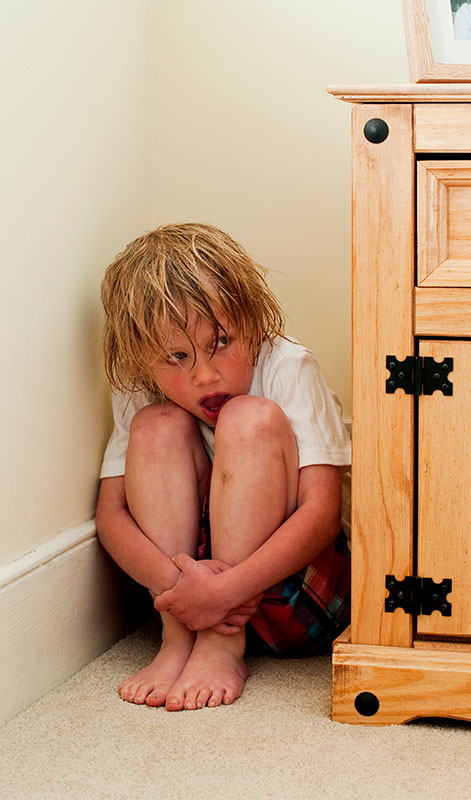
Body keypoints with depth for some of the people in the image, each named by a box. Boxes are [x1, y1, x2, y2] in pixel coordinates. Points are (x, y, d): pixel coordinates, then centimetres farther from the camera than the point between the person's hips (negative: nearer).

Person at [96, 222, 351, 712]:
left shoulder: (289, 369, -15)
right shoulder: (138, 396, -3)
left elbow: (322, 511, -23)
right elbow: (111, 514, -10)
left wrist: (225, 589, -34)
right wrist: (172, 580, -31)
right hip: (195, 573, 3)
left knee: (250, 419, -26)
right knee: (159, 426, -18)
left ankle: (223, 649, -25)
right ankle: (177, 641, -20)